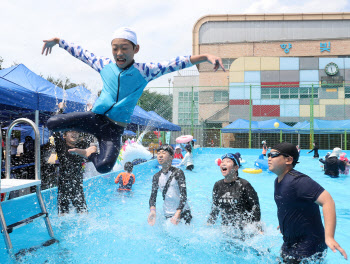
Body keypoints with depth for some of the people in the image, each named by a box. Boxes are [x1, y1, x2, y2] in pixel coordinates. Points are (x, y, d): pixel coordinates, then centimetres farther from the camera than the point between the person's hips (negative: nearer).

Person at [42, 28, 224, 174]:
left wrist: (206, 57, -22)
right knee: (52, 123, -13)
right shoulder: (105, 65, 5)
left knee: (104, 166, -25)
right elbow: (81, 53, 21)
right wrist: (58, 41, 29)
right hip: (95, 117, 3)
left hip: (114, 128, -3)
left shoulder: (144, 71, -4)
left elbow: (176, 63, -13)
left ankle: (91, 155, 13)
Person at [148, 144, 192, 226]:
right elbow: (153, 196, -3)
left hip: (183, 213, -3)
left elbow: (183, 195, -20)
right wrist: (152, 210, -24)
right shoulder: (156, 177, 0)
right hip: (167, 215, 3)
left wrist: (178, 213, -34)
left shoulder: (178, 173, -13)